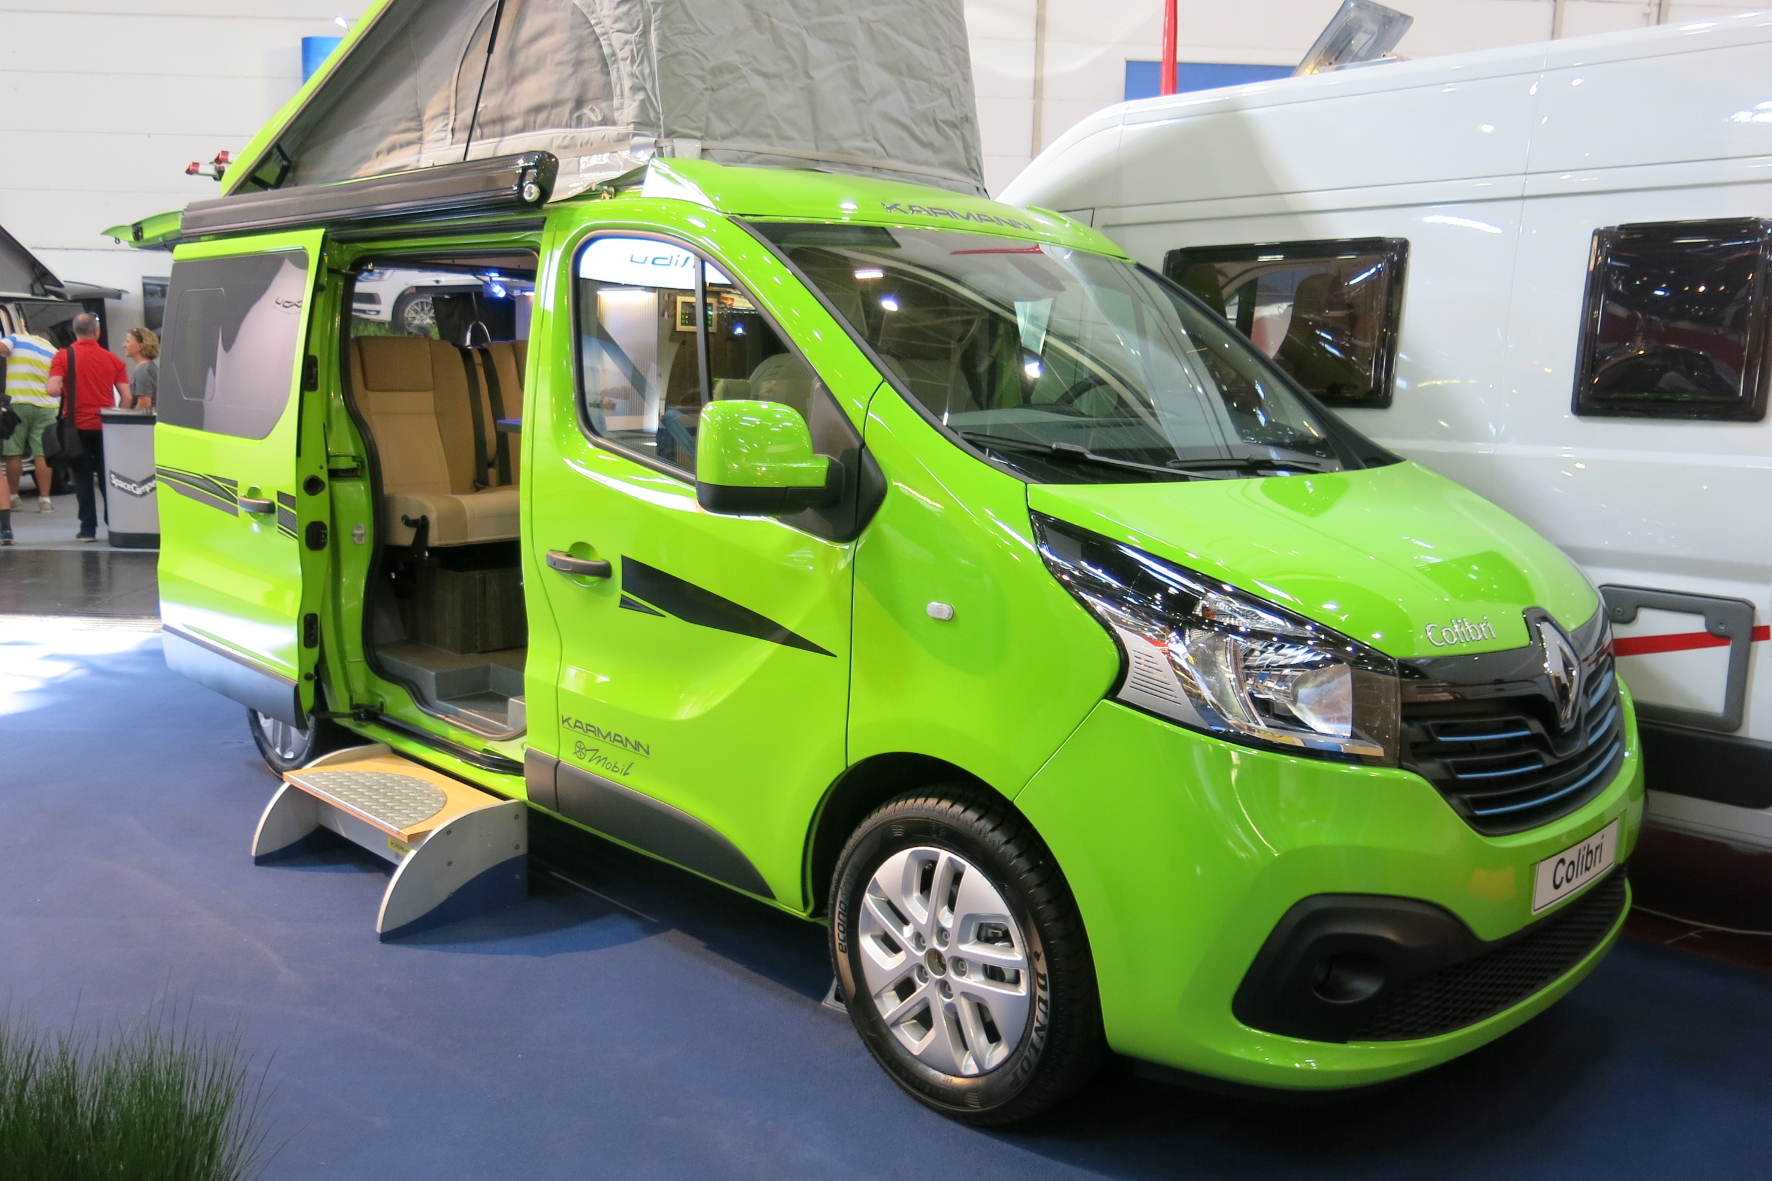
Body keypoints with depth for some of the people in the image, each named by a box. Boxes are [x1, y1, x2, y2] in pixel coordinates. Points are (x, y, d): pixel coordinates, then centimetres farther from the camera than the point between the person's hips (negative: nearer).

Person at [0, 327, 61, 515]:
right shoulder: (53, 351, 15)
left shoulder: (16, 339, 6)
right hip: (46, 407, 2)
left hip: (17, 403, -2)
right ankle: (44, 500, -2)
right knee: (42, 454, 1)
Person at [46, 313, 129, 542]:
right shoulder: (113, 359, 1)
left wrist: (66, 393, 8)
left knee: (83, 478, 5)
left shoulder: (64, 356, -5)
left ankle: (88, 528, 4)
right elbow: (126, 397, -2)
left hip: (78, 426, -1)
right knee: (107, 478, 9)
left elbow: (53, 390, -15)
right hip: (105, 427, 1)